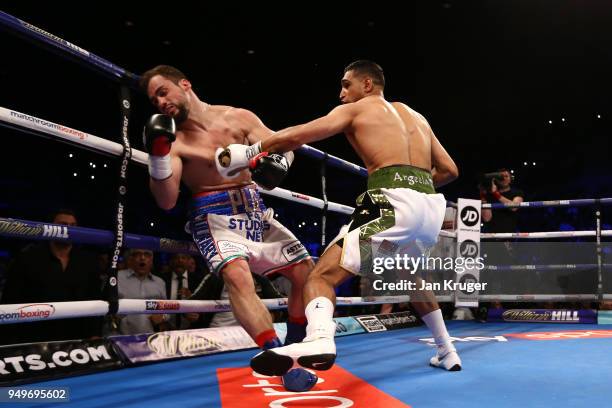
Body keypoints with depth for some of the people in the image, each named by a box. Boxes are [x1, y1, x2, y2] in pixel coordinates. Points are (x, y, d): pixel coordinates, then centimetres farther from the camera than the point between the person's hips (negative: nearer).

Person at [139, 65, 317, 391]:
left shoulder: (240, 118, 2)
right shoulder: (174, 142, -6)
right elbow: (166, 201, -14)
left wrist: (278, 161, -21)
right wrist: (158, 154, -27)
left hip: (254, 210, 4)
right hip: (215, 217, -4)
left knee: (305, 270, 0)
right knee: (237, 275, -33)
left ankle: (293, 347, 22)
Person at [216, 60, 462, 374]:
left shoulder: (354, 109, 13)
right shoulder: (417, 117, 30)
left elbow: (294, 137, 0)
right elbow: (450, 170, 28)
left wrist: (246, 153, 9)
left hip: (394, 203, -7)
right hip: (431, 205, 7)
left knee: (323, 275, -10)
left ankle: (319, 340, -40)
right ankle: (447, 353, 39)